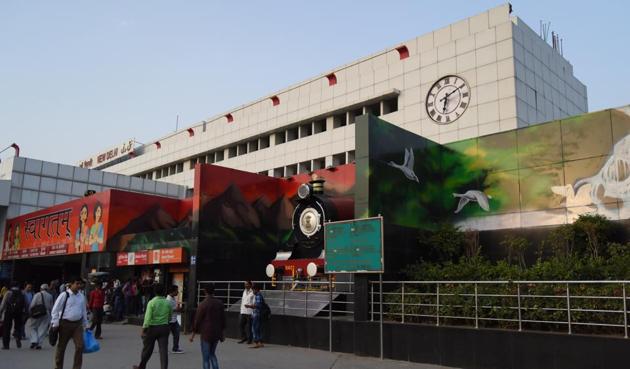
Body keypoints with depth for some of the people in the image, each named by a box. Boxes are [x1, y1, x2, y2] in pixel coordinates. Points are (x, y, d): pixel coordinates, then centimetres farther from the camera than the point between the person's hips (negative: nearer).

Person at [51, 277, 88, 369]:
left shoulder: (81, 296, 8)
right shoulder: (64, 295, -7)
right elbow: (55, 310, -4)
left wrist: (85, 324, 19)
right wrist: (55, 324, -9)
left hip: (77, 324, 3)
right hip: (65, 323, -3)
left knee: (80, 346, -7)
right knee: (61, 347, 10)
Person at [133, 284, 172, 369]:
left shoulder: (152, 302, -10)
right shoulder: (168, 303, 0)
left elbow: (148, 317, -15)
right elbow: (170, 317, 9)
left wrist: (143, 329, -9)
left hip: (152, 328, -2)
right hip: (164, 327, 2)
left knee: (147, 349, 14)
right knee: (163, 350, 2)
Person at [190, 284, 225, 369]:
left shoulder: (203, 304, -13)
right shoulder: (219, 303, 1)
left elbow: (197, 319, -10)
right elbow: (223, 318, 8)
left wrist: (193, 334, 0)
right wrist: (222, 333, 18)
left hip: (206, 333, -5)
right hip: (217, 333, 5)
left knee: (206, 357, 5)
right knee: (212, 354, 22)